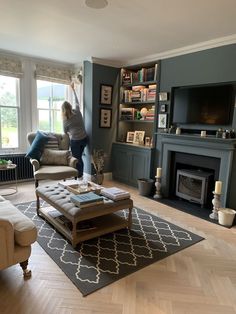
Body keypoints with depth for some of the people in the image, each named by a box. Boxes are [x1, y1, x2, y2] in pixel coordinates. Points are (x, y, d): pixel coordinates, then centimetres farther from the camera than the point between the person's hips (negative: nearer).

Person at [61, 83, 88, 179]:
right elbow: (77, 102, 15)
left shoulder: (65, 120, -9)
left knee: (76, 158, 8)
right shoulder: (77, 112, -2)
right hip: (84, 138, 5)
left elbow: (65, 132, 5)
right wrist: (73, 89, 25)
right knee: (79, 157, 17)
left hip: (75, 141, -5)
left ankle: (78, 176, 13)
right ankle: (81, 175, 24)